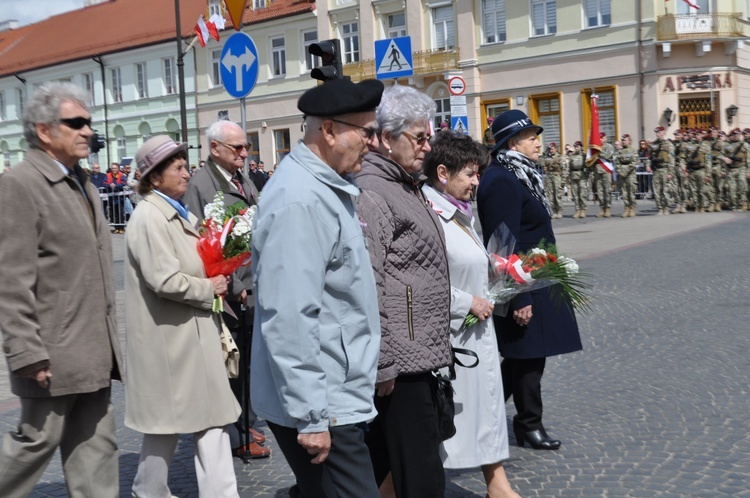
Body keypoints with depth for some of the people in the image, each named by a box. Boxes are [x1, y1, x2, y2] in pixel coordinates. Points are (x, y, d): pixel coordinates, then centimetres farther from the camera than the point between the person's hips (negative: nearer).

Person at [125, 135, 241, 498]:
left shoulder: (179, 214, 11)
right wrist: (209, 289, -12)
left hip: (194, 331, 8)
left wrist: (216, 280, 4)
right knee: (168, 419, 7)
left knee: (209, 414, 8)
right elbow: (165, 281, -25)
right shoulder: (149, 217, -17)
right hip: (170, 336, -8)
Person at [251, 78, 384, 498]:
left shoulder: (327, 186, 11)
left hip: (338, 396, 10)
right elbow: (289, 319, -26)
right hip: (320, 408, -10)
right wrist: (311, 416, -23)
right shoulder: (300, 201, -21)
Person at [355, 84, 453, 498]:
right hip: (400, 361, -9)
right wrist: (383, 363, -20)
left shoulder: (407, 186, 17)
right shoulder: (371, 192, -14)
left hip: (420, 352, 10)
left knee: (378, 460, 17)